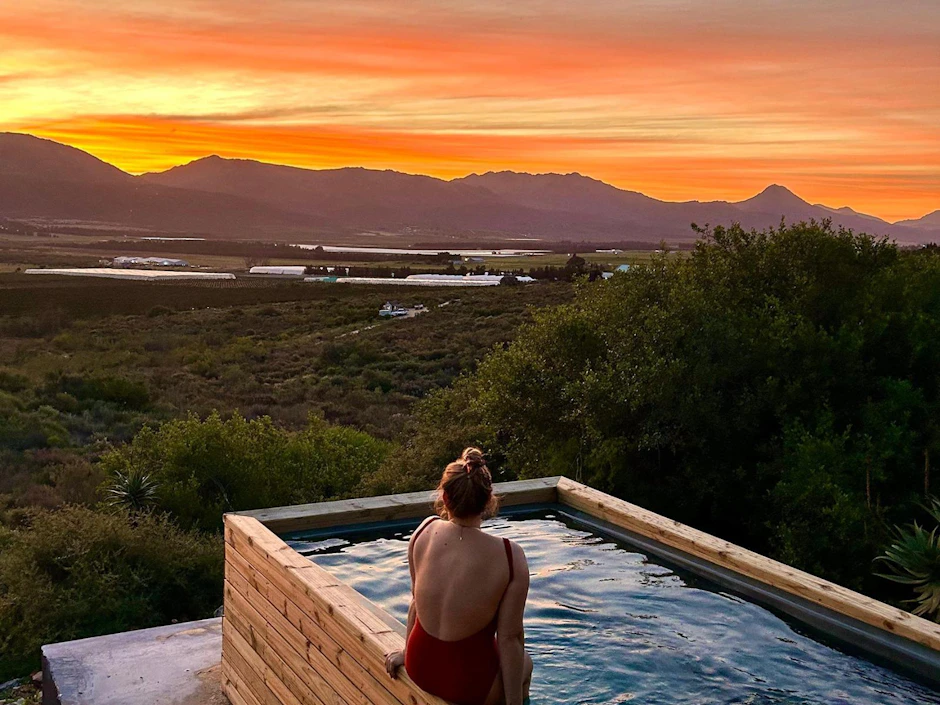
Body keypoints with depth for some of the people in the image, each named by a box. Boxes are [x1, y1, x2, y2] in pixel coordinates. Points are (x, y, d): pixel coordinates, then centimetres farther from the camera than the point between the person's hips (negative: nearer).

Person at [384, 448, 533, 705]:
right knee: (523, 664, 30)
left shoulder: (425, 531, -10)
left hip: (418, 668, 5)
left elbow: (417, 600, 3)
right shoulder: (510, 556, -23)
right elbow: (510, 638, -17)